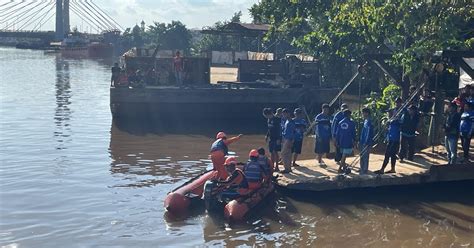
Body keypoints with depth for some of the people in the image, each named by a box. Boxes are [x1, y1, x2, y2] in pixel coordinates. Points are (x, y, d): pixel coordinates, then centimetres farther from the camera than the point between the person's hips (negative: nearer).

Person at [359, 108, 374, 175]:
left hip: (366, 143, -10)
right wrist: (360, 141, 19)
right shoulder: (365, 121, 12)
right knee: (362, 156, 16)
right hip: (363, 142, 10)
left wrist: (366, 143, -20)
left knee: (365, 157, -3)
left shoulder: (368, 122, -17)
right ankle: (362, 169, 25)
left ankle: (364, 170, 4)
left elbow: (368, 133, -20)